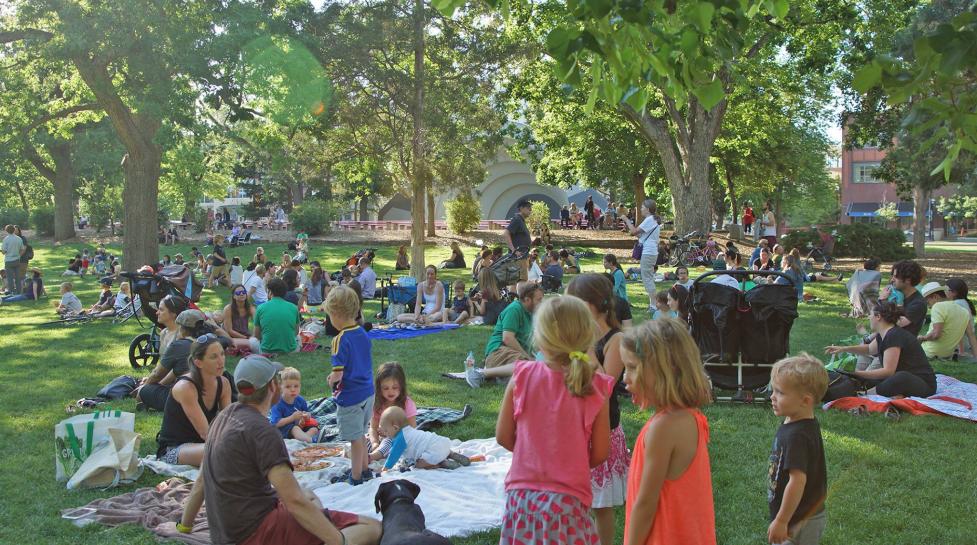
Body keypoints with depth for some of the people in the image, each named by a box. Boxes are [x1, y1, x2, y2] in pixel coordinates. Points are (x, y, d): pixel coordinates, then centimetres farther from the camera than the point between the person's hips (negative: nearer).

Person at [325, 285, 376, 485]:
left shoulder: (341, 340, -21)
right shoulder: (363, 333, 2)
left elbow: (338, 373, -24)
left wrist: (332, 381, -2)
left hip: (350, 397, -7)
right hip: (367, 392, 8)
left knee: (355, 439, 5)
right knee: (360, 435, 23)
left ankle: (356, 478, 18)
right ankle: (364, 470, 37)